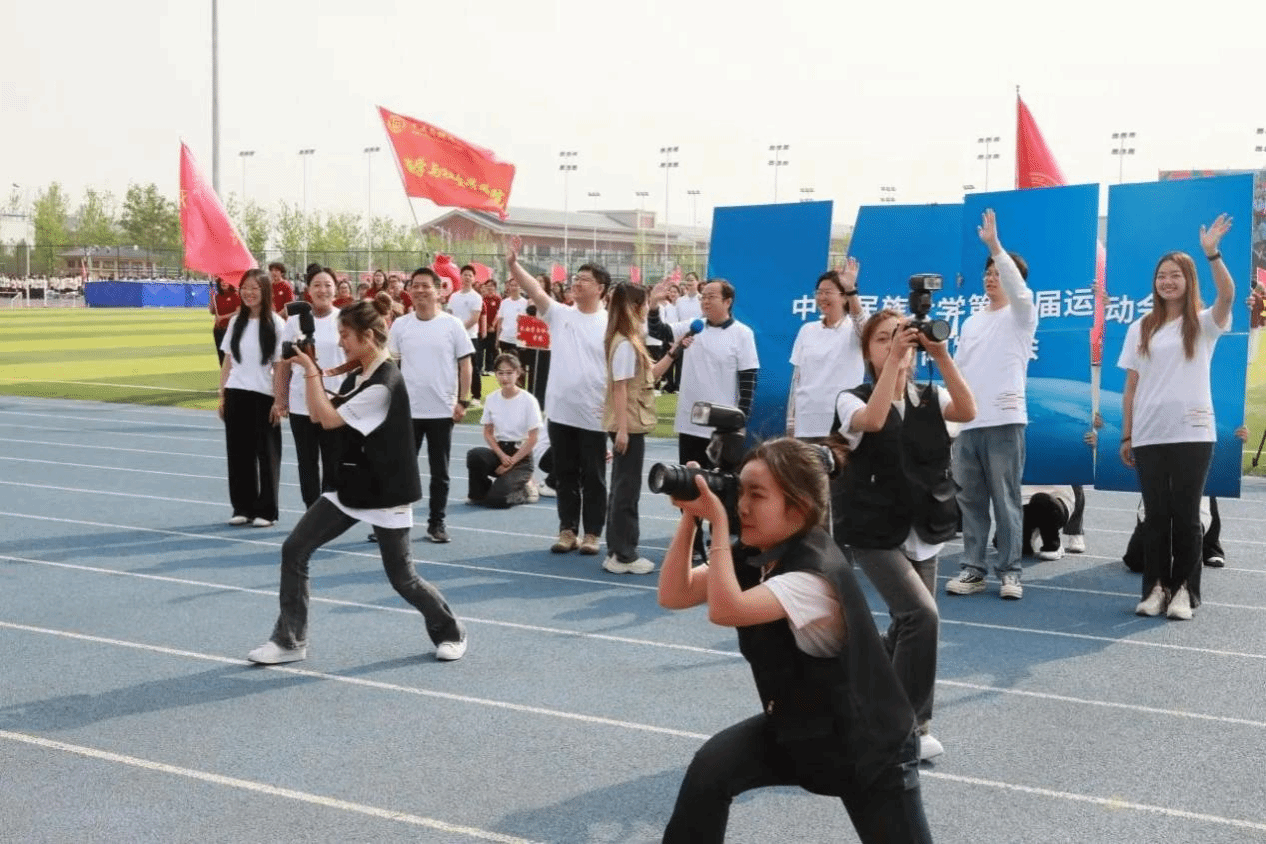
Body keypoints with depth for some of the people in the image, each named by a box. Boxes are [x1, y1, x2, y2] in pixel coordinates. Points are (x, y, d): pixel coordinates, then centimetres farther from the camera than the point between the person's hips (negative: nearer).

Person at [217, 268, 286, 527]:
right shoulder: (236, 322, 8)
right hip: (236, 394, 4)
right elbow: (227, 360, 12)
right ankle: (242, 507, 17)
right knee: (238, 451, 7)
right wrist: (222, 394, 8)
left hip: (264, 395, -4)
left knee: (266, 453, 3)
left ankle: (266, 510, 10)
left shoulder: (275, 323, -6)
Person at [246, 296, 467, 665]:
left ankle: (450, 632, 26)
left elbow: (330, 420, -20)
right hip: (351, 486, 9)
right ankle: (289, 641, 9)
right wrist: (312, 374, -3)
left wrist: (310, 372, -13)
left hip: (386, 493, -8)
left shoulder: (385, 383, -22)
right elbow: (319, 416, 9)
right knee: (294, 550, 1)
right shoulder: (358, 376, 7)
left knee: (402, 578, 1)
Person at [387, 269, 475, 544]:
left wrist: (463, 401, -6)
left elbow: (465, 364, -1)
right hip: (407, 410, 1)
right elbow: (390, 364, 8)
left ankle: (437, 523, 18)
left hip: (443, 410, -1)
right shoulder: (400, 325, 3)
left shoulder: (452, 325, -2)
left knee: (440, 472, 8)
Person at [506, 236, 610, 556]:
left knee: (593, 477, 6)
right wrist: (513, 264, -23)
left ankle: (592, 533, 15)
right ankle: (568, 530, 20)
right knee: (565, 475, 11)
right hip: (560, 412, 3)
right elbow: (535, 291, -8)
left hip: (594, 416, -3)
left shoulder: (610, 324, -4)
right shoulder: (560, 314, 5)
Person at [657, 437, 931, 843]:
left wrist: (719, 523, -36)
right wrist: (689, 518, -18)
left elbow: (725, 610, -41)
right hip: (795, 726, 6)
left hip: (868, 743, -6)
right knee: (710, 770, -15)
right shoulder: (752, 556, -5)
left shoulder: (816, 572, -31)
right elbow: (673, 595, -9)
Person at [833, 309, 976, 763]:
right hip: (876, 534, -5)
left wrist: (941, 354, -23)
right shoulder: (853, 400, -6)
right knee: (922, 617, -20)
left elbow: (967, 411, -17)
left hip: (924, 534, 5)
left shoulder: (930, 399, 4)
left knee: (908, 628, 13)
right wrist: (893, 358, -28)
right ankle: (911, 726, -5)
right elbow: (873, 420, -29)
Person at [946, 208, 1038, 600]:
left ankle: (1009, 571, 3)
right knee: (970, 501, 6)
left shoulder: (1021, 315, 2)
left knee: (1006, 501, -3)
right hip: (966, 423, 6)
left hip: (1003, 421, -5)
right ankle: (971, 569, 12)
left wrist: (993, 244, -27)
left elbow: (1019, 288, -20)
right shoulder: (971, 322, 19)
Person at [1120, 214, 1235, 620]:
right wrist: (1126, 437, 7)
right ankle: (1156, 587, 12)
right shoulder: (1141, 329, 10)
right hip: (1148, 436, 2)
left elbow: (1228, 296, -20)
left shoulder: (1203, 324, 2)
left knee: (1186, 514, 2)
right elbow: (1131, 387, 10)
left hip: (1192, 435, -2)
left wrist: (1212, 252, -32)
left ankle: (1184, 590, 9)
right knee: (1156, 514, 6)